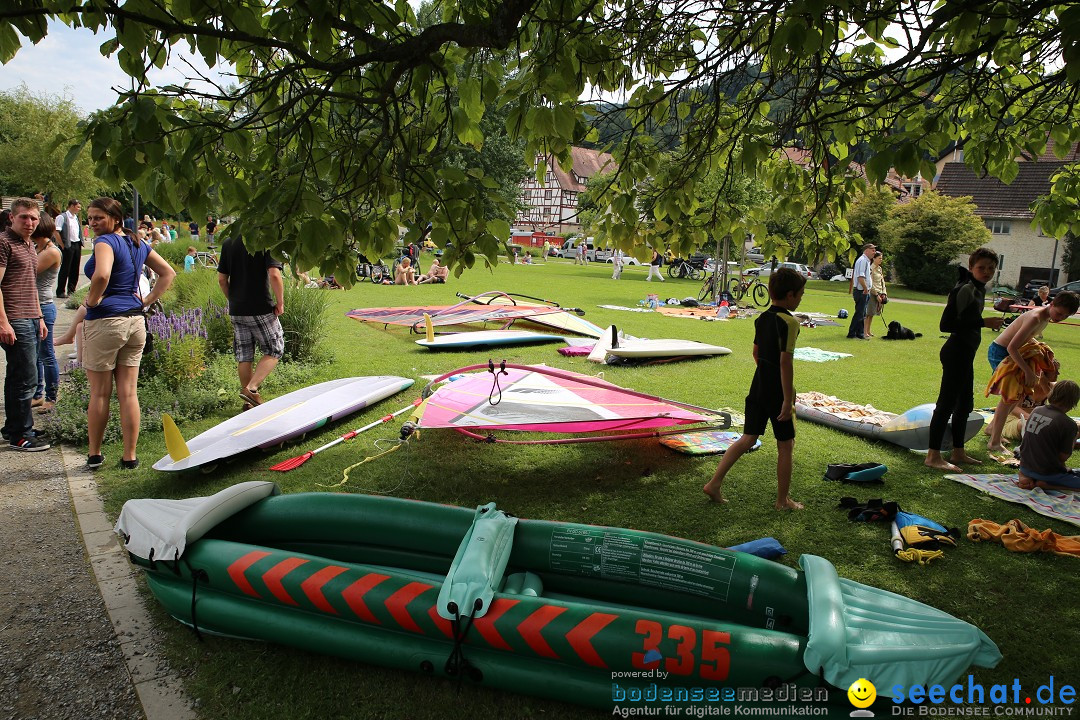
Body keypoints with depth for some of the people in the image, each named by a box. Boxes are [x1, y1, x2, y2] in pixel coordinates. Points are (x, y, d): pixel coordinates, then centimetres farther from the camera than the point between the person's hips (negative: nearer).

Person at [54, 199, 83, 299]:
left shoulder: (76, 218, 15)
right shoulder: (62, 217, -9)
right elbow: (56, 232, -14)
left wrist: (80, 245, 13)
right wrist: (62, 246, -15)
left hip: (77, 245, 7)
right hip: (68, 246, -7)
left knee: (75, 269, 10)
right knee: (65, 269, -3)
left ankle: (71, 290, 19)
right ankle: (60, 292, 3)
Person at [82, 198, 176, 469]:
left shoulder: (105, 241, -11)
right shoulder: (138, 244, 11)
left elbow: (101, 275, -29)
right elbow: (168, 273, 17)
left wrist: (92, 299, -12)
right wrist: (147, 300, 11)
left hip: (105, 322, -7)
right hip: (135, 322, 7)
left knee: (99, 393, 6)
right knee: (128, 393, 8)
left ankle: (94, 455, 18)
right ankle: (129, 457, 12)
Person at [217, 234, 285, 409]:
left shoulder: (228, 243, 7)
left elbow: (222, 279, 8)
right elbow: (274, 275, -21)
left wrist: (234, 300, 19)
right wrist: (280, 302, -10)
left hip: (236, 311, 6)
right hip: (261, 309, -5)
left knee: (244, 355, 12)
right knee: (274, 350, 9)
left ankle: (249, 401, 19)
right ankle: (252, 388, -6)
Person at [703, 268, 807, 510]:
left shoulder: (762, 318, 7)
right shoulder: (790, 322, -17)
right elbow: (785, 362, -22)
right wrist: (788, 400, -20)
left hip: (758, 387, 7)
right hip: (778, 392, -7)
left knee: (748, 438, 13)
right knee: (785, 445, 8)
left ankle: (714, 483, 8)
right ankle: (783, 500, 19)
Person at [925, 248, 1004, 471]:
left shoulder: (978, 289, 13)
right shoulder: (965, 289, -17)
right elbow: (946, 324, -26)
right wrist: (983, 322, -20)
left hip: (965, 353, 11)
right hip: (957, 353, -11)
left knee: (965, 403, 17)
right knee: (947, 403, -9)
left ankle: (958, 451, 28)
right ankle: (933, 455, -5)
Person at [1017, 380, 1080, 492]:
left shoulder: (1036, 410, 1)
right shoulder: (1069, 424, -17)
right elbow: (1063, 457, -12)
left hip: (1025, 467, 7)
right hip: (1048, 473, -7)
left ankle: (1026, 477, 6)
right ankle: (1044, 485, -11)